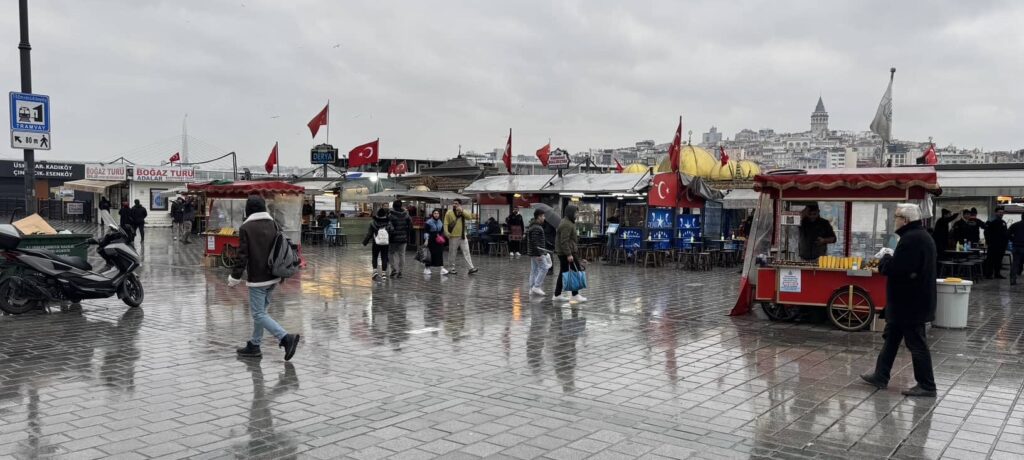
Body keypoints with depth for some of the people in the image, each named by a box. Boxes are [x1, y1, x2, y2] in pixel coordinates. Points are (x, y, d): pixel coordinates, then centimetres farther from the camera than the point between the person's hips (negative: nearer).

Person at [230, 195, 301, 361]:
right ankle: (254, 345, 23)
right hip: (273, 278, 7)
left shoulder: (246, 227, -11)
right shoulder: (273, 224, 7)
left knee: (258, 314, -3)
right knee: (260, 311, 17)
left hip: (257, 278, -7)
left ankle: (286, 338, -17)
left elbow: (242, 255, -13)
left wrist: (235, 277, -5)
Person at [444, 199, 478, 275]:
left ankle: (471, 268, -4)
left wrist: (462, 211, -16)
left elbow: (470, 217, -9)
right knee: (452, 253, 5)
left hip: (463, 236, 3)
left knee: (466, 252, -1)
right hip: (453, 236, -3)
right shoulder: (449, 213, -2)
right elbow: (446, 223, -4)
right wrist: (446, 232, -18)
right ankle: (452, 268, 16)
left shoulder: (463, 212, 8)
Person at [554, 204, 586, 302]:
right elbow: (564, 241, -23)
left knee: (563, 273, 12)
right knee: (577, 272, -6)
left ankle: (557, 295, 14)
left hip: (562, 253, 11)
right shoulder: (567, 224, -16)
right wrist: (569, 254, -26)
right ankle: (575, 295, -4)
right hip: (568, 253, -11)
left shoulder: (567, 222, 18)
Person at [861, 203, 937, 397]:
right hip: (915, 299, 11)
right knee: (891, 337, 17)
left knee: (916, 343, -1)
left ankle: (926, 386, 8)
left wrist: (885, 258, -8)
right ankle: (880, 376, 25)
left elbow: (893, 269, -27)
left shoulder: (911, 239, -22)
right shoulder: (922, 236, 13)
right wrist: (892, 257, 6)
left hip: (909, 302, -11)